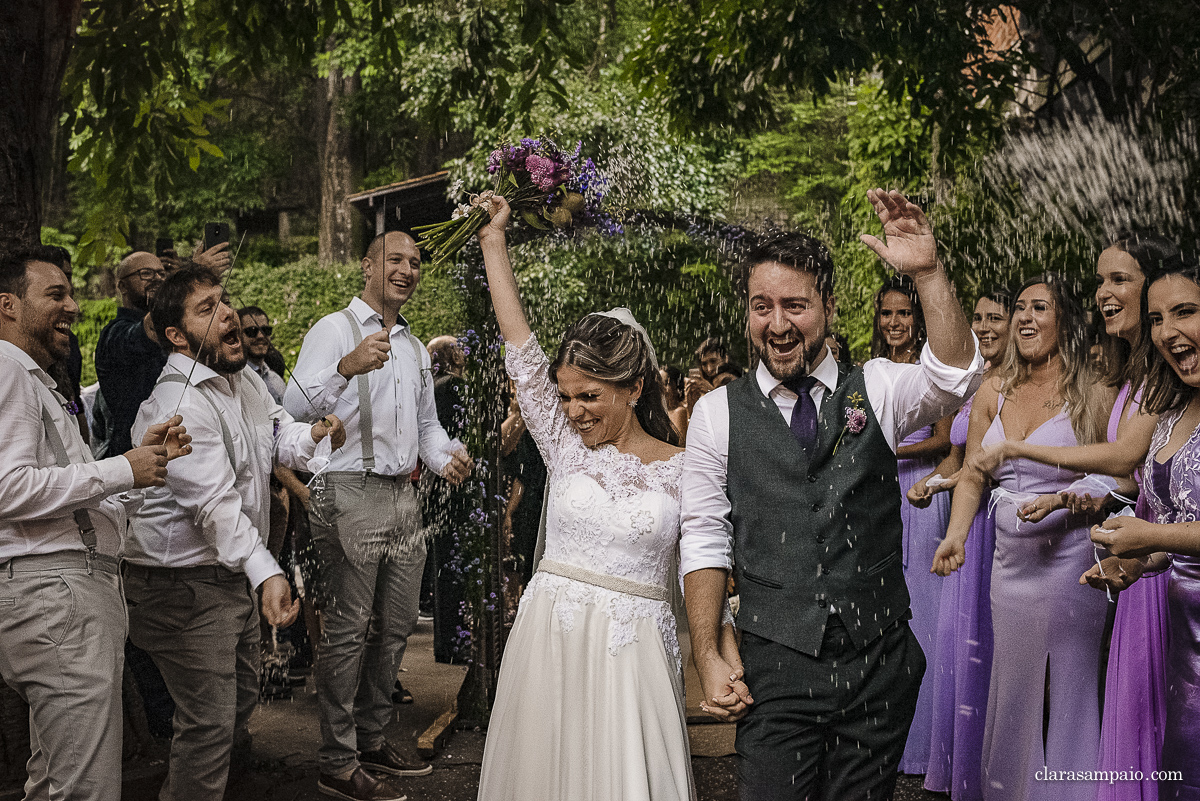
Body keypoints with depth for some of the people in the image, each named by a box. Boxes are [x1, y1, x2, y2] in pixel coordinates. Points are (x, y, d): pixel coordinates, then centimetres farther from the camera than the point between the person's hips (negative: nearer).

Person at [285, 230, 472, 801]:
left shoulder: (415, 347, 20)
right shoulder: (334, 329, -4)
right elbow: (295, 406, -17)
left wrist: (444, 458, 5)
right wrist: (347, 367, -34)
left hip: (403, 497, 8)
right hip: (351, 494, -8)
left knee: (395, 627, 13)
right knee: (348, 631, -4)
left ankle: (371, 738, 28)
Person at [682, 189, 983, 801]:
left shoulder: (876, 390, 3)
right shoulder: (717, 413, 1)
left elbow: (955, 376, -17)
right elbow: (704, 542, 2)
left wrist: (927, 272, -29)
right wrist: (708, 658, -5)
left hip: (880, 664, 1)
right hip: (774, 667, -1)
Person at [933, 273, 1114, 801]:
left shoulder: (1093, 396, -7)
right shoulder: (993, 393, 5)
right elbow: (972, 477, 8)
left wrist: (1059, 502, -19)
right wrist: (955, 536, -6)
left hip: (1069, 558, -4)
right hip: (1010, 559, 4)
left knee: (1069, 691, 4)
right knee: (1012, 689, 16)